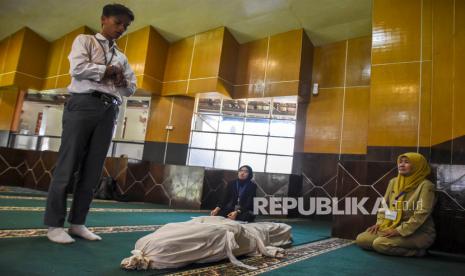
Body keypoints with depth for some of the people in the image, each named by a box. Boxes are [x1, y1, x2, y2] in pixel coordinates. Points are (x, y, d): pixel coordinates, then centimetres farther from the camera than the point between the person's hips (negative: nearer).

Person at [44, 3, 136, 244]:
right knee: (68, 165, -5)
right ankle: (54, 224, 2)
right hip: (83, 105, -5)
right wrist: (108, 70, 1)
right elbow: (77, 68, -7)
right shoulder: (84, 41, 11)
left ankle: (77, 223, 10)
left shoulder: (121, 57, 25)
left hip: (109, 111, 5)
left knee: (93, 170, 2)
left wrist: (122, 80, -2)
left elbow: (131, 88, 20)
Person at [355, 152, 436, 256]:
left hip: (419, 233, -7)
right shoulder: (393, 182, 8)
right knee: (361, 239, -9)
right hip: (391, 227, 7)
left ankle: (416, 251, -6)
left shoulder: (425, 185, -12)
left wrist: (400, 231, -22)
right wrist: (380, 222, 1)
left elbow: (421, 214, -20)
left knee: (380, 244, -29)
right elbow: (385, 205, 15)